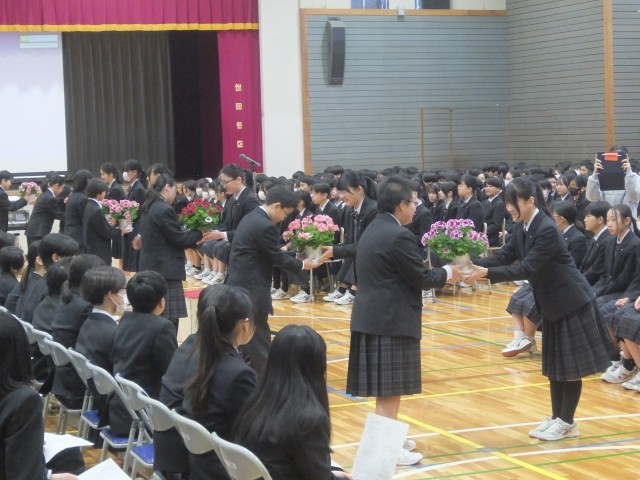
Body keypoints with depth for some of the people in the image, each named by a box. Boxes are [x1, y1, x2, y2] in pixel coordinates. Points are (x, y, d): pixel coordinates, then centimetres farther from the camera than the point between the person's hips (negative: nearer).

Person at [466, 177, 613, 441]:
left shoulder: (547, 230, -26)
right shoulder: (522, 228, 1)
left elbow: (527, 269, -30)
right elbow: (504, 256, -2)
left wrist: (486, 273, -34)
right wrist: (473, 263, -18)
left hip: (571, 302, -9)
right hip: (552, 303, 9)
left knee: (570, 365, 0)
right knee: (555, 364, 14)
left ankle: (567, 422, 8)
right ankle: (557, 417, 22)